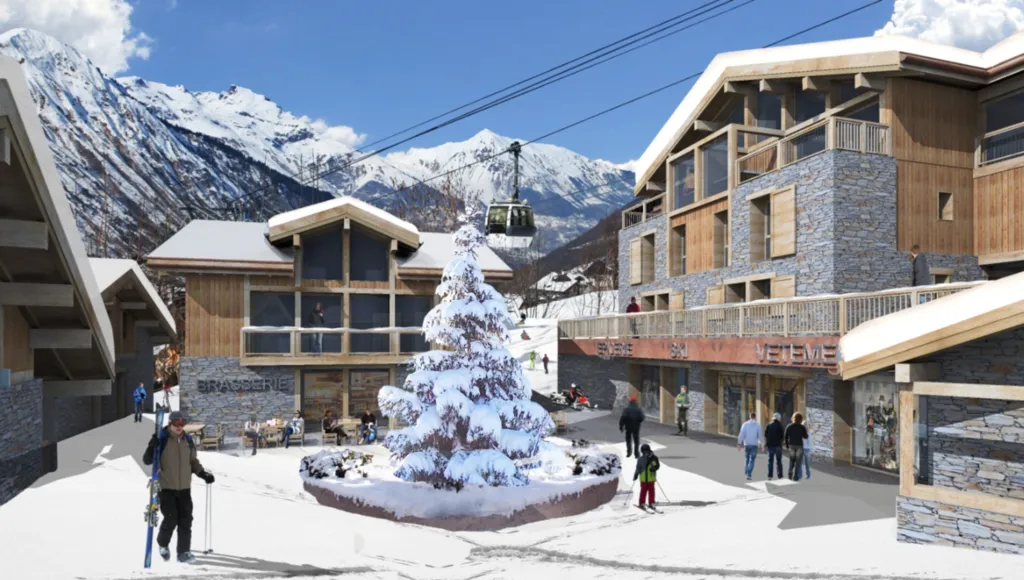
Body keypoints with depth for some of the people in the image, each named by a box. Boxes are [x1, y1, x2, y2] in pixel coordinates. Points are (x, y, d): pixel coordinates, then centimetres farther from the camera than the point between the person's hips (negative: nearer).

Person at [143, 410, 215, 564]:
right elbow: (147, 461, -7)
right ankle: (163, 543, 23)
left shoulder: (188, 440, 7)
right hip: (166, 487, -4)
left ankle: (184, 552, 10)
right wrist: (152, 447, -26)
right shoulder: (161, 440, -7)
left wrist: (203, 474, 7)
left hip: (184, 488, 4)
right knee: (171, 519, -6)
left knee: (186, 520, 1)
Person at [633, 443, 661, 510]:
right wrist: (636, 475, 1)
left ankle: (651, 503, 16)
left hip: (651, 477, 0)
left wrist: (654, 468, -18)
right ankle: (641, 504, 11)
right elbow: (638, 468, 9)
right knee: (643, 490, 2)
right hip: (643, 478, 0)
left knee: (651, 490, 5)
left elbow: (658, 465, 1)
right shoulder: (640, 459, 0)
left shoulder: (654, 458, -3)